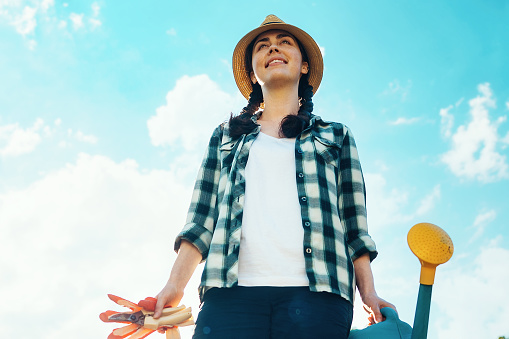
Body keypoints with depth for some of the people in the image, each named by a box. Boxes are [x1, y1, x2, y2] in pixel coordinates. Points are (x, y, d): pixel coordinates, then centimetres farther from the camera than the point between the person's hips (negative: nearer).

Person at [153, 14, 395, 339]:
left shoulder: (335, 136, 22)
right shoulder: (226, 137, 23)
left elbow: (354, 225, 14)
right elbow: (202, 219, 14)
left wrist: (369, 292, 3)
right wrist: (176, 284, 2)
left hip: (314, 292, 0)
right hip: (233, 290, 1)